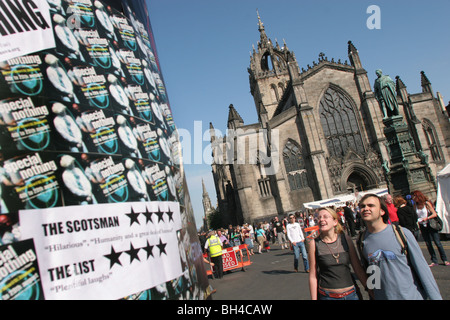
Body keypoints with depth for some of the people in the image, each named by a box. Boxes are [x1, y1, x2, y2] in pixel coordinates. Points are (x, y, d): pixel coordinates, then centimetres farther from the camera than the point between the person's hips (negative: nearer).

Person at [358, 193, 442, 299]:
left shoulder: (402, 233, -13)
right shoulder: (362, 240, -5)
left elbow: (422, 268, -9)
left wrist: (436, 297, -8)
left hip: (412, 295, -2)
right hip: (381, 296, 2)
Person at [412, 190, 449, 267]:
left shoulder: (427, 203, -8)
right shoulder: (415, 206, 4)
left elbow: (434, 214, -10)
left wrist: (426, 218, -24)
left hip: (430, 225, -4)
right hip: (422, 227, 4)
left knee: (437, 243, -3)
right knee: (428, 244, 5)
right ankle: (434, 261, 12)